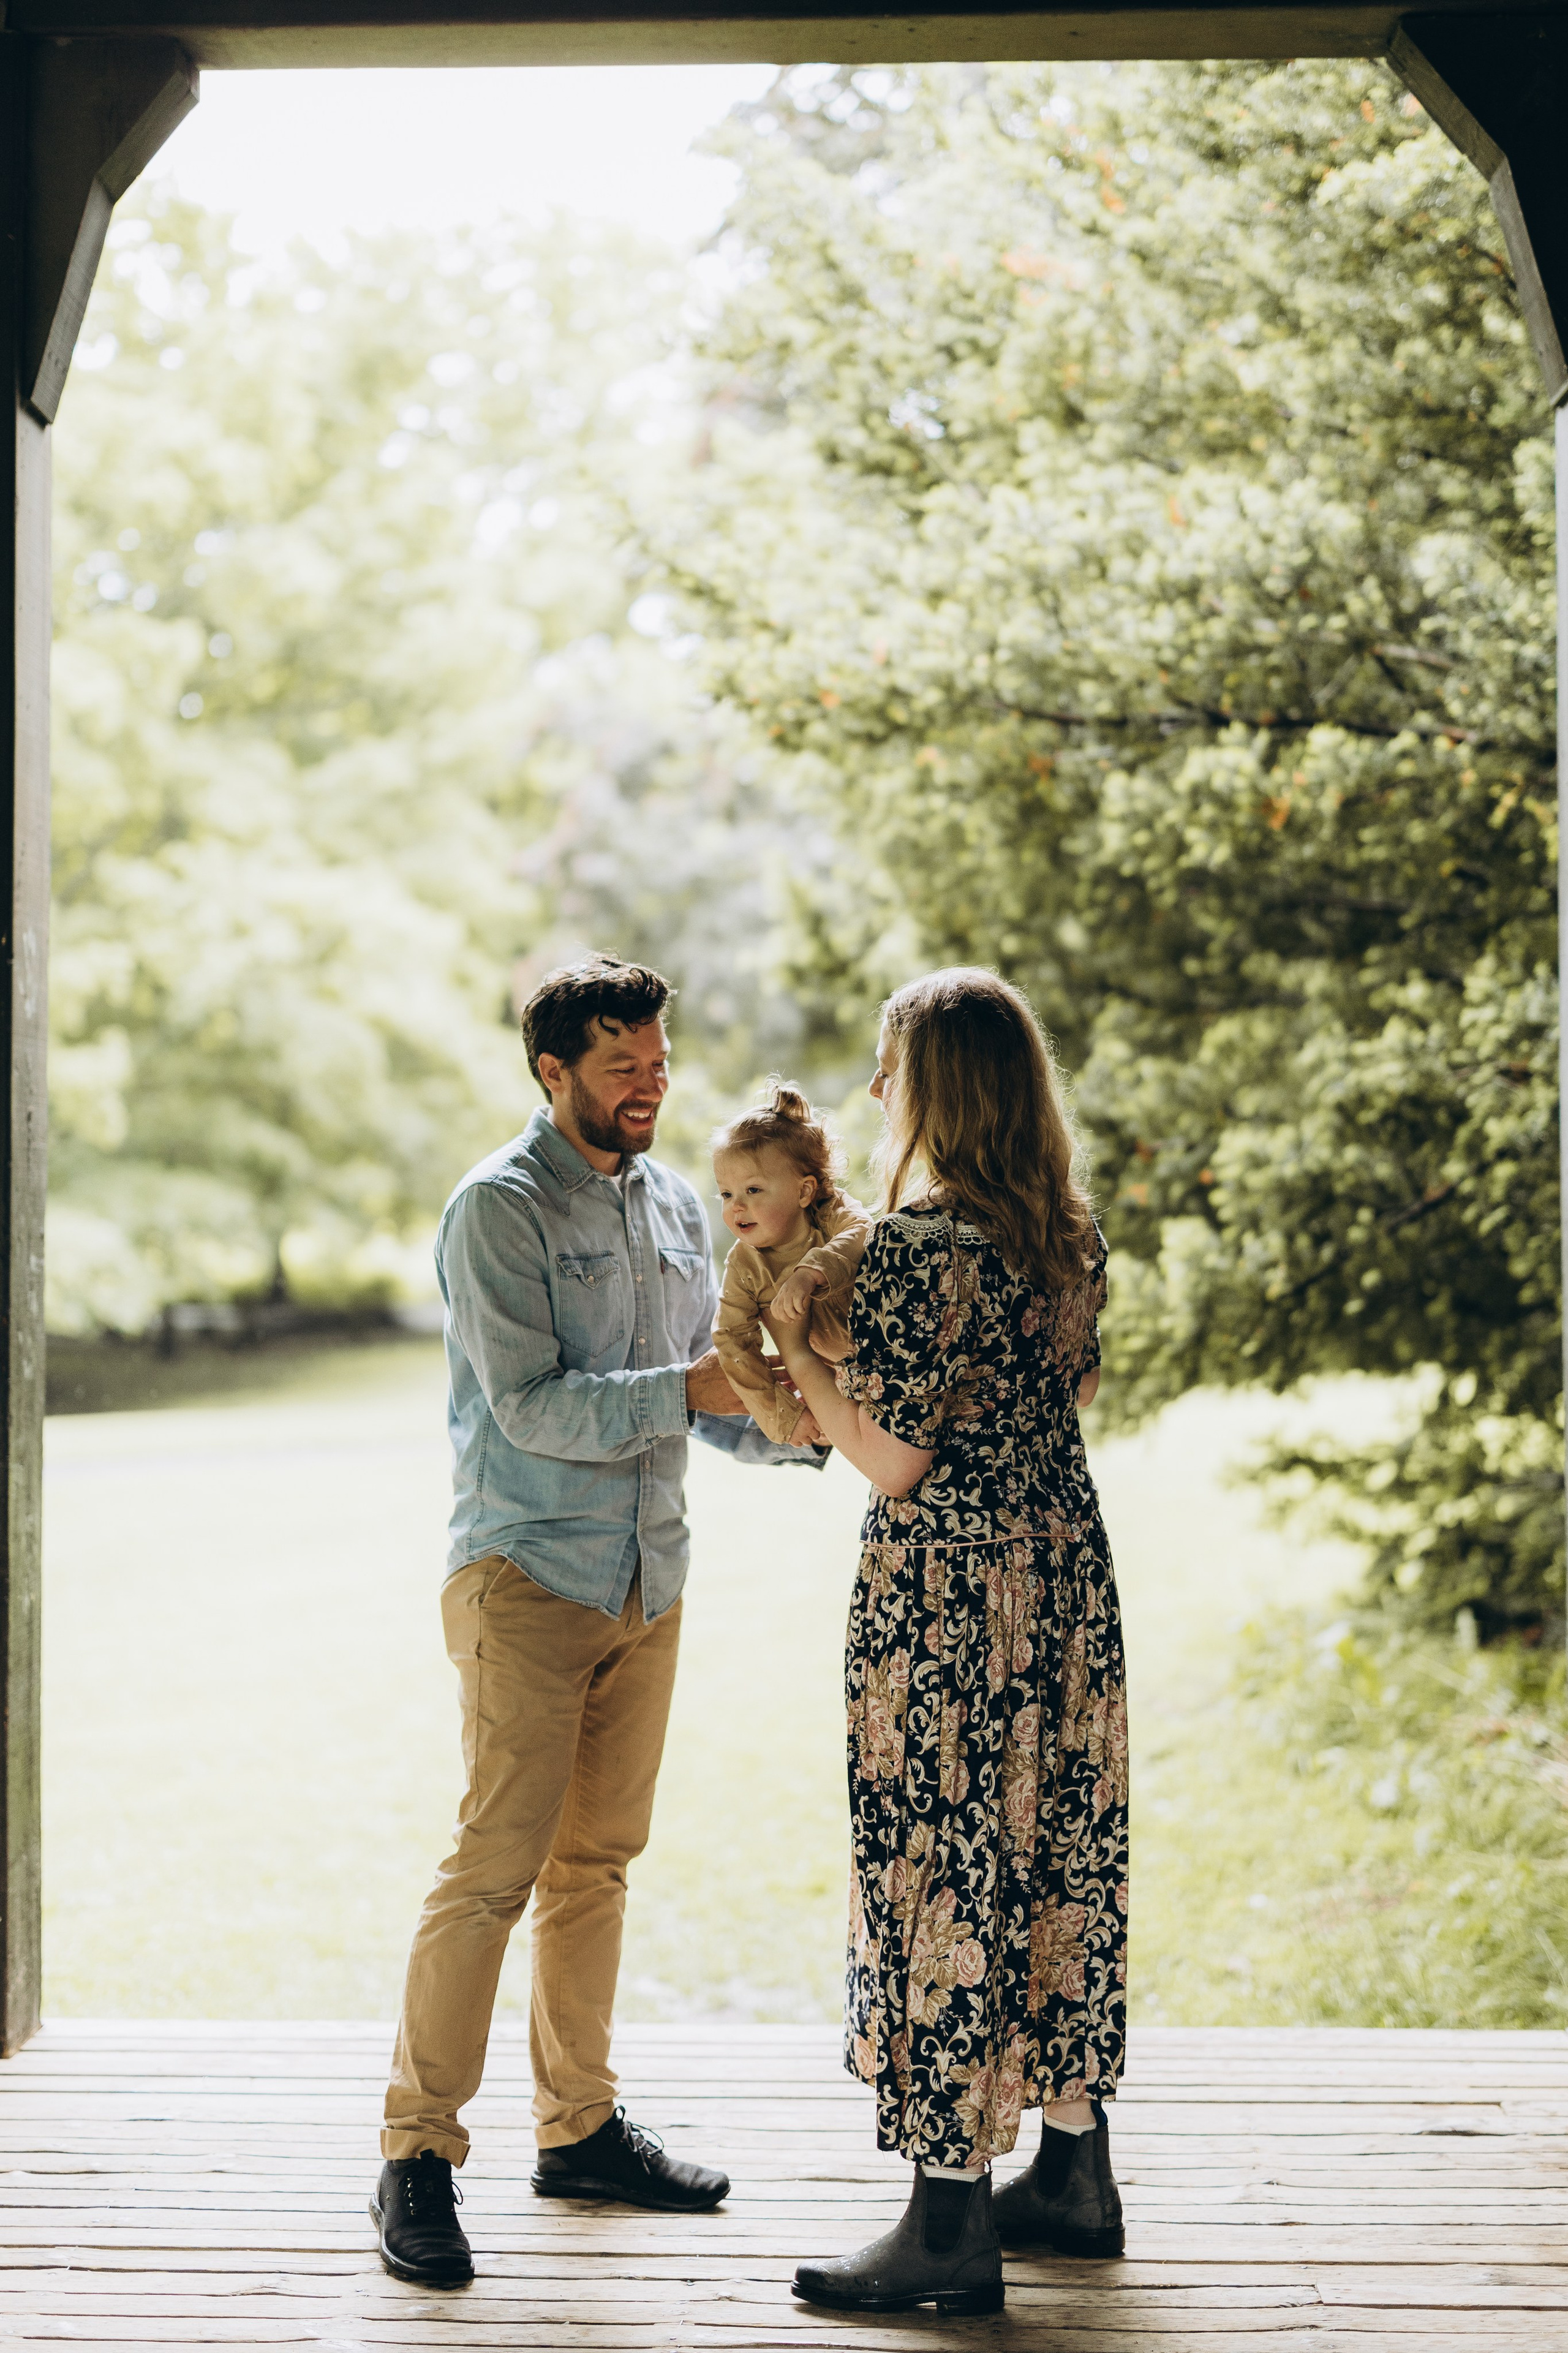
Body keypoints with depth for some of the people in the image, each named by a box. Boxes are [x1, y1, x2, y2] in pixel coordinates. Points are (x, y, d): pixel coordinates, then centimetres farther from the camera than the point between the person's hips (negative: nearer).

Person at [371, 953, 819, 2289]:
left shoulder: (674, 1205, 13)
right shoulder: (501, 1208, -9)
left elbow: (707, 1397, 15)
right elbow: (529, 1406, -18)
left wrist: (797, 1424, -3)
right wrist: (685, 1392, -25)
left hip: (647, 1578, 7)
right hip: (528, 1576, -7)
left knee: (598, 1861, 12)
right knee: (496, 1865, -9)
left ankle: (580, 2125, 22)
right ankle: (418, 2154, -2)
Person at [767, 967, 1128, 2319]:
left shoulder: (917, 1245, -18)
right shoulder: (1070, 1235, 6)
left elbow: (895, 1457, -18)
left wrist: (790, 1339, -8)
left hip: (948, 1590, -8)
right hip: (1067, 1565, 8)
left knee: (941, 1873, -2)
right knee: (1055, 1855, 16)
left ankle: (953, 2226, 3)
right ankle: (1074, 2171, 26)